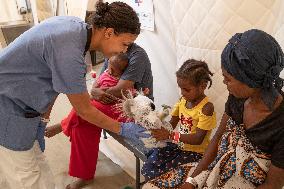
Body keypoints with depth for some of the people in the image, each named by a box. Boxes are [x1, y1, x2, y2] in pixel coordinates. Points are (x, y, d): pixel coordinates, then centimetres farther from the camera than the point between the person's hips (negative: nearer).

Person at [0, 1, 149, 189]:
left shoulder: (77, 26, -6)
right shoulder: (68, 53, -33)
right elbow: (85, 111, -20)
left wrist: (42, 121, 6)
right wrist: (122, 129, -7)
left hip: (19, 102, 8)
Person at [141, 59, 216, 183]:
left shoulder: (206, 108, -20)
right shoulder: (183, 100, 1)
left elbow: (198, 139, -24)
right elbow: (172, 123, 5)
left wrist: (170, 135, -33)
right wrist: (160, 128, -17)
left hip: (195, 152, -6)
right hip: (178, 145, 6)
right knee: (148, 168, -8)